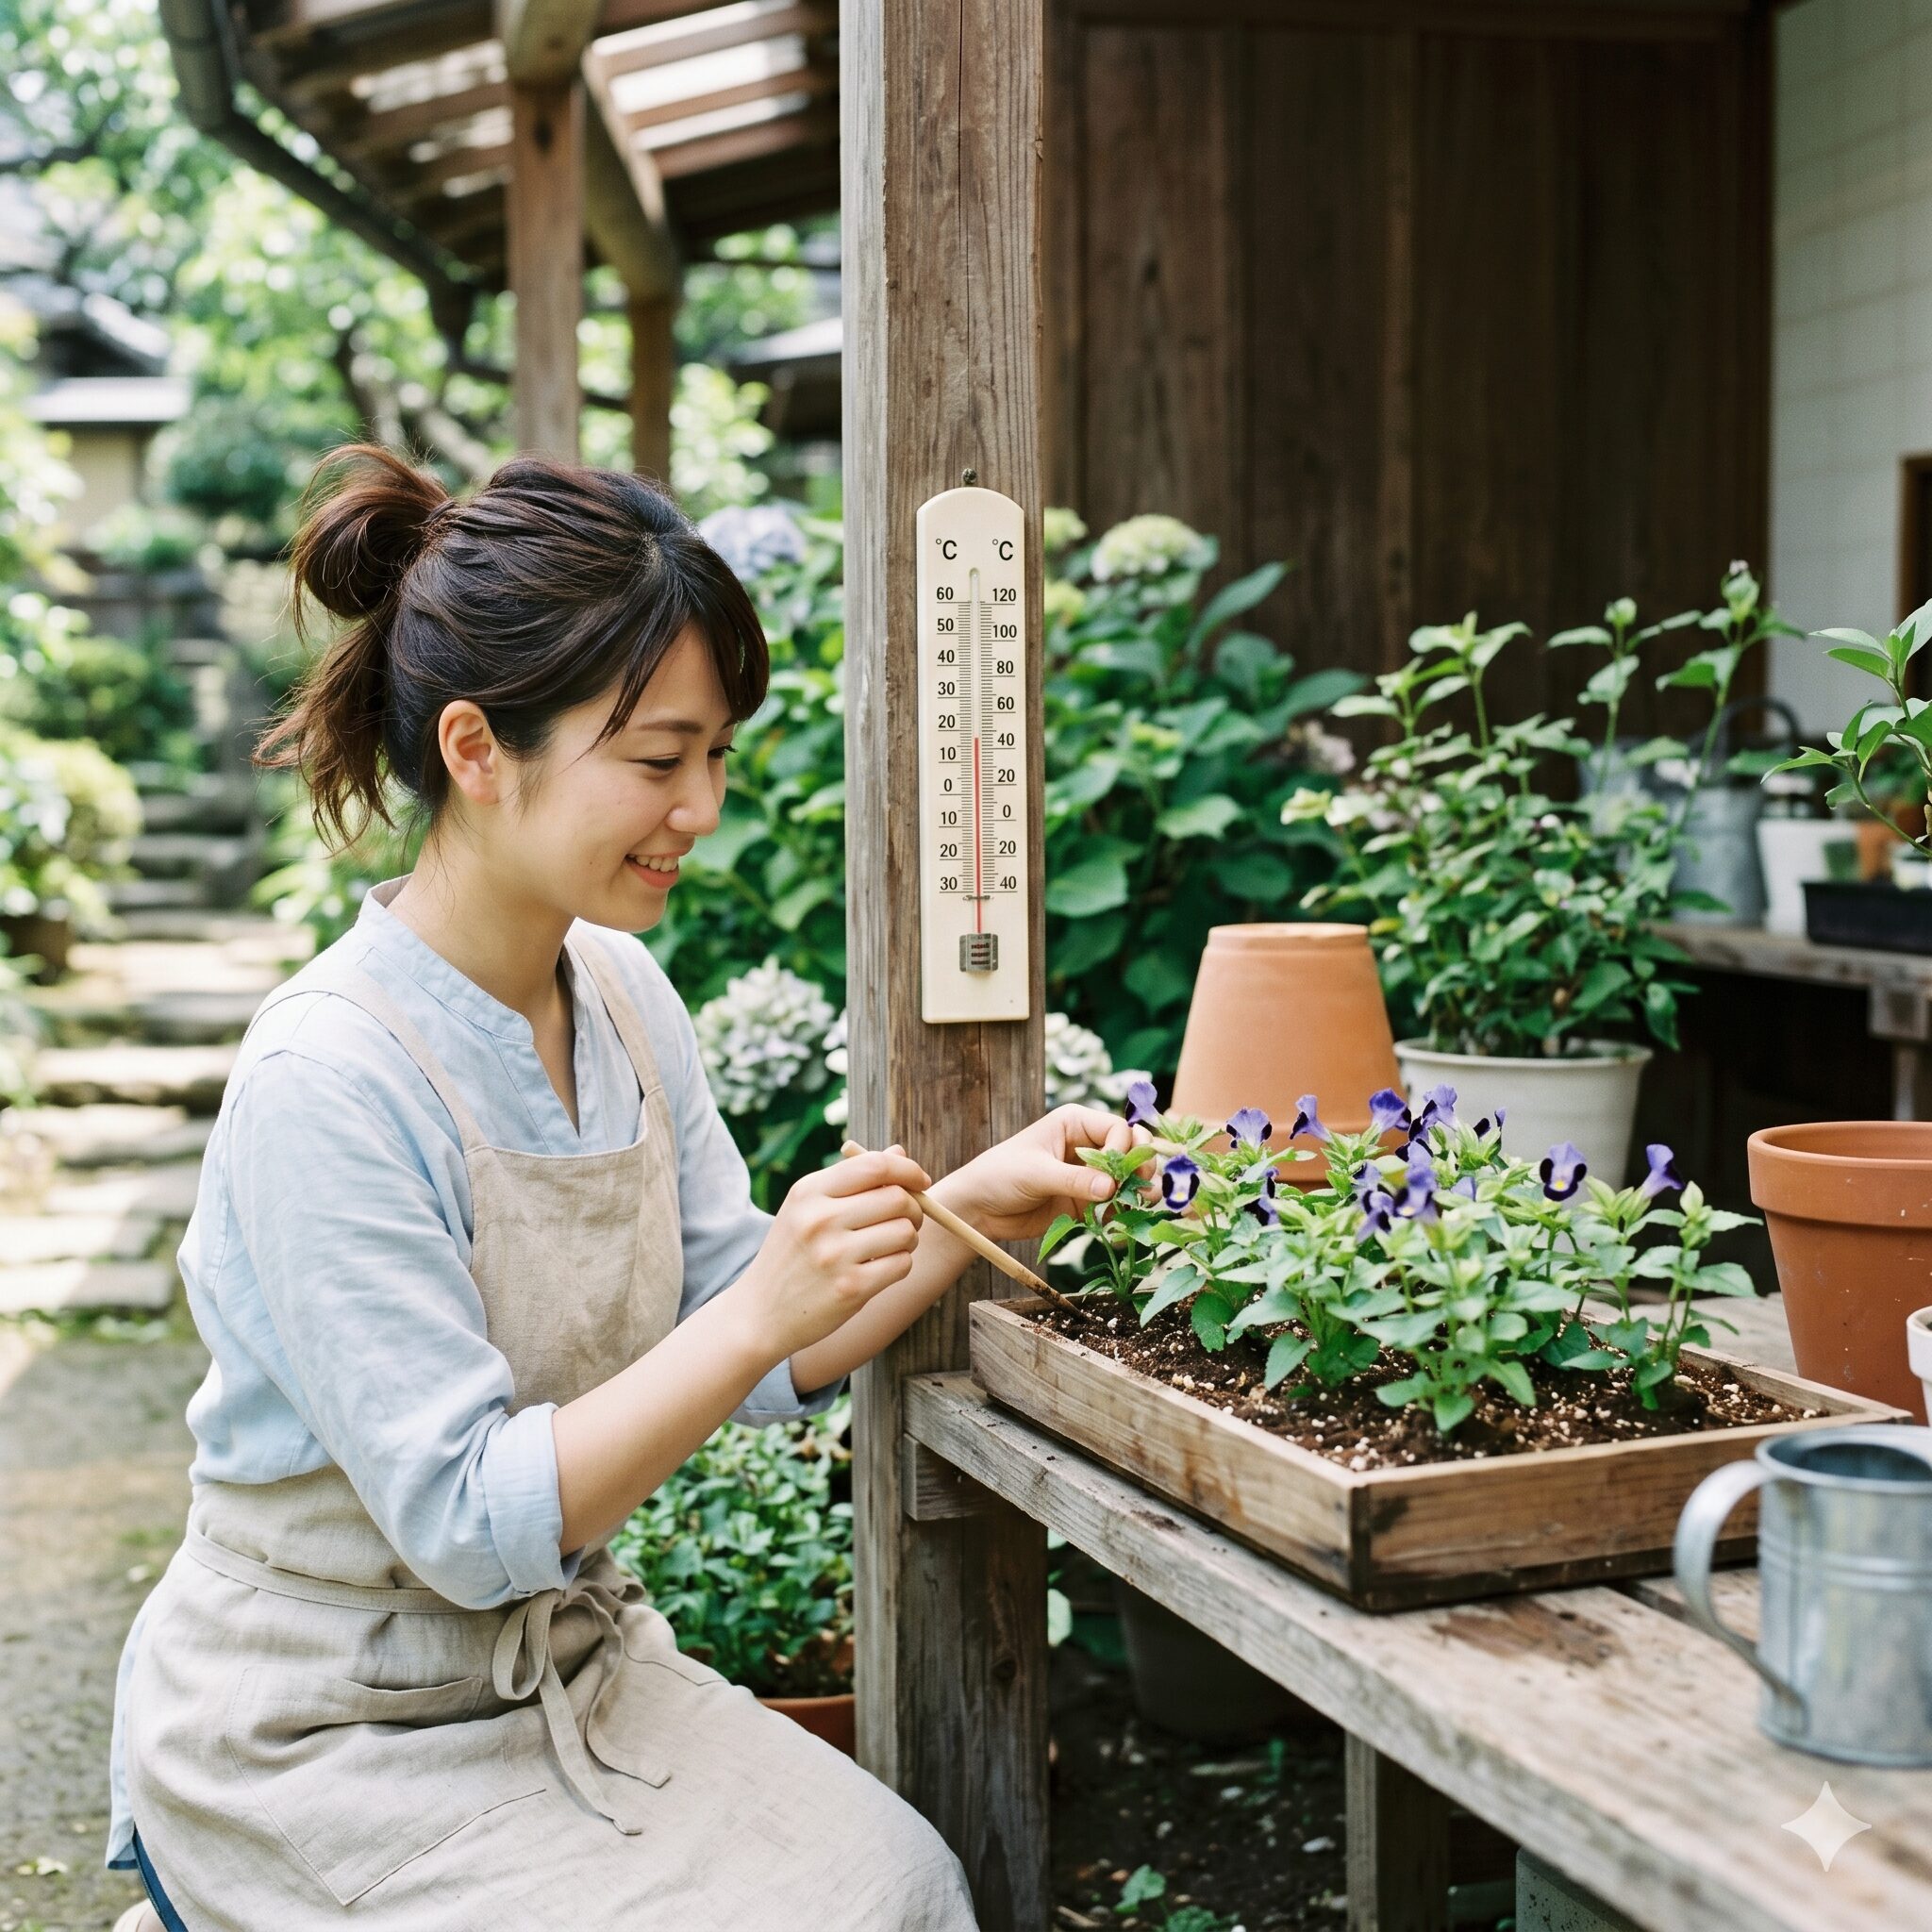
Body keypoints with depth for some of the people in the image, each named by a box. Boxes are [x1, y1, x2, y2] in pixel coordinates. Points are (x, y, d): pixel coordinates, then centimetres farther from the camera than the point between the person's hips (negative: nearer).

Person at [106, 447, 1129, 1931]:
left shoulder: (625, 995, -2)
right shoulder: (331, 1081, -25)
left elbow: (761, 1361, 2)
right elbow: (469, 1521, -24)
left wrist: (960, 1216, -12)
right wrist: (759, 1315, -32)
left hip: (563, 1666, 7)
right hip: (323, 1741, -6)